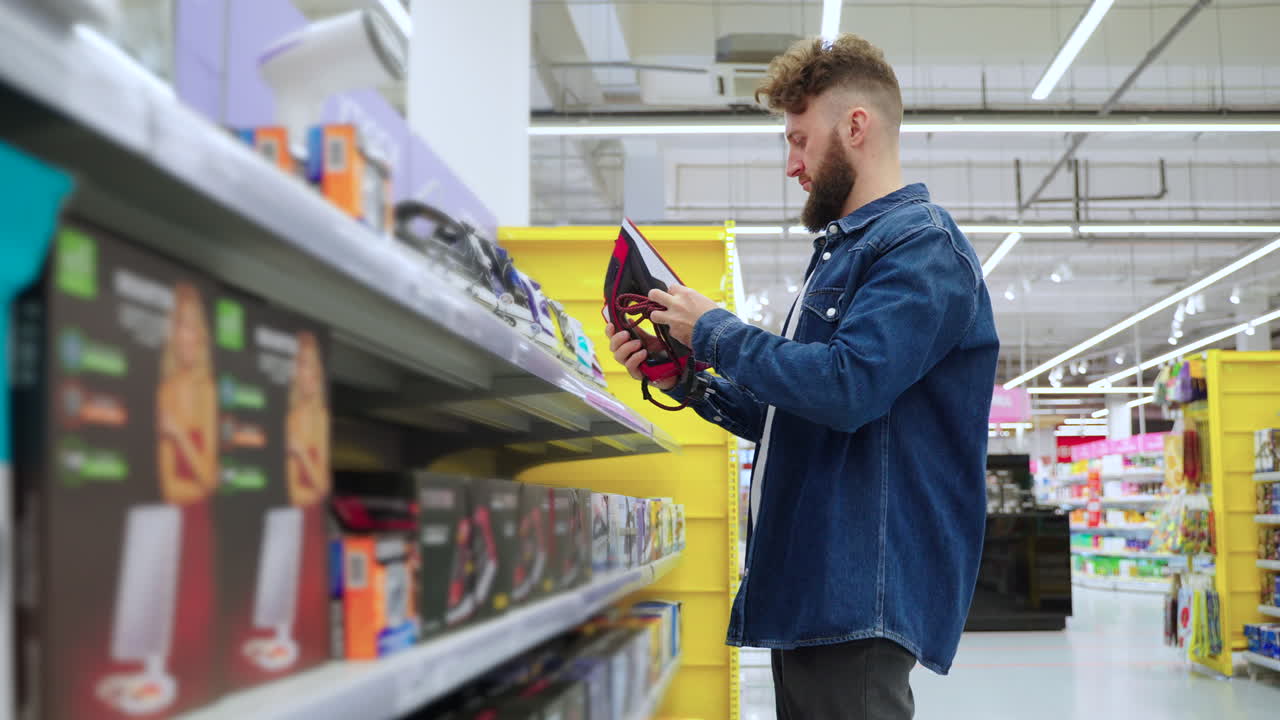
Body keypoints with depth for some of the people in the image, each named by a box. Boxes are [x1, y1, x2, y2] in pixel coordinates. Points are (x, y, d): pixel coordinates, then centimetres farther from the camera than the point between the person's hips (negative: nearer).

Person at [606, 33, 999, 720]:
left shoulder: (921, 244, -10)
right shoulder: (843, 249, 21)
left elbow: (847, 387, -24)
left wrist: (715, 332, -10)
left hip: (859, 593, -10)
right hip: (802, 586, 10)